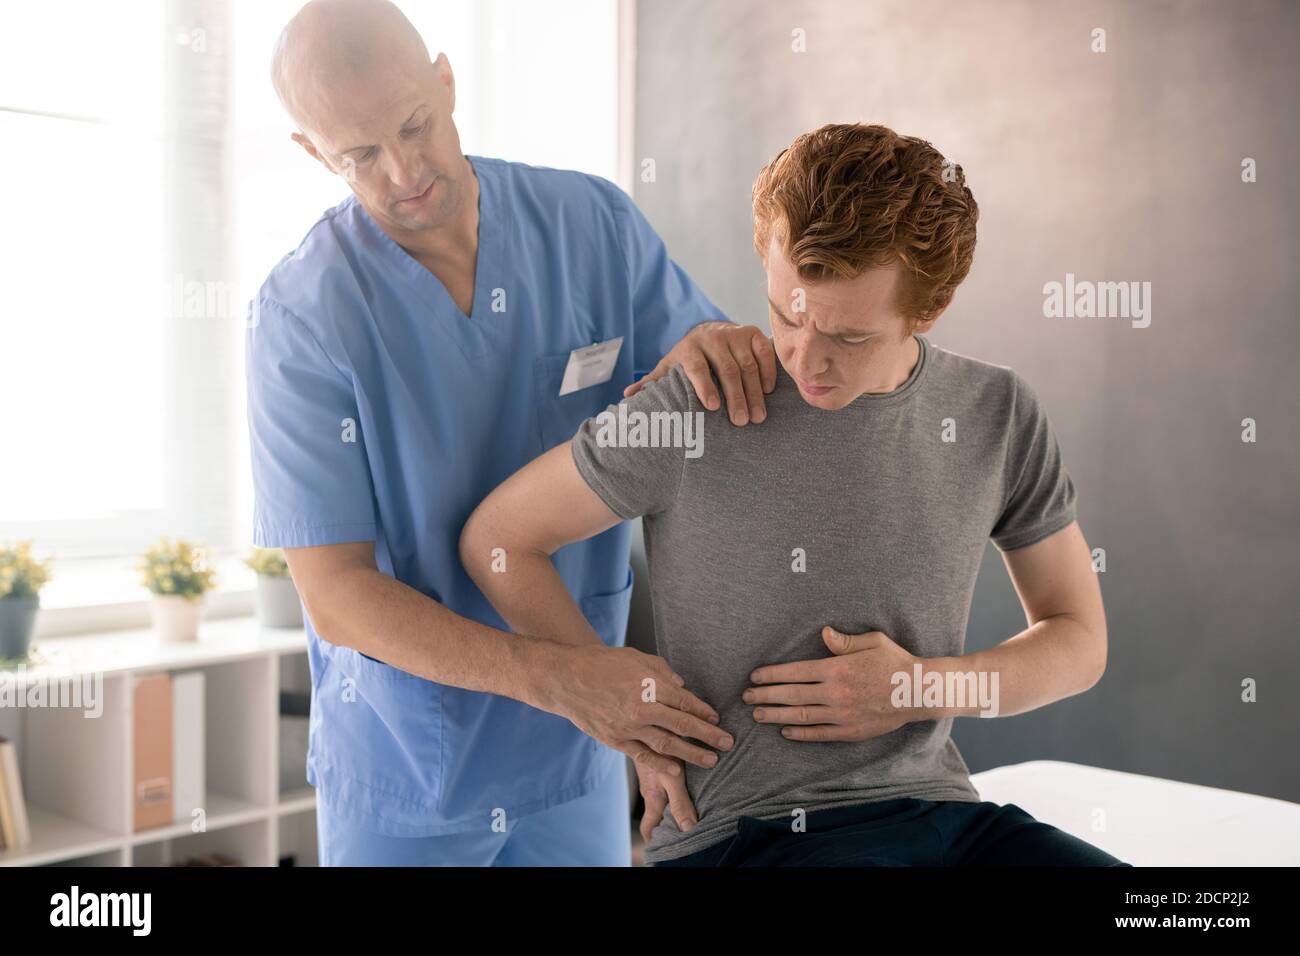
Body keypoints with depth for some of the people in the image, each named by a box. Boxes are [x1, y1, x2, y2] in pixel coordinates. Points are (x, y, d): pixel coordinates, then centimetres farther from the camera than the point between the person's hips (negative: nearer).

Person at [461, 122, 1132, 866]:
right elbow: (495, 538, 0)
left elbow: (1079, 642, 11)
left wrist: (928, 687, -7)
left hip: (936, 802, 5)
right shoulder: (696, 409, -11)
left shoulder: (1001, 416, 1)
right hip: (741, 829, -5)